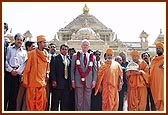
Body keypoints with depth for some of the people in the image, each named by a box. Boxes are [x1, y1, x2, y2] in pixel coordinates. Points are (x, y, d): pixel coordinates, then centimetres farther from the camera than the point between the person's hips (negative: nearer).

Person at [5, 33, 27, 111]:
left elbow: (24, 64, 5)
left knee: (14, 94, 2)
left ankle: (11, 109, 6)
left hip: (17, 74, 2)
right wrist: (11, 70, -9)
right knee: (5, 92, -5)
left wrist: (17, 71, -9)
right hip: (8, 73, -1)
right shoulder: (9, 49, 10)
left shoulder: (24, 52, 14)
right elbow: (5, 60, 2)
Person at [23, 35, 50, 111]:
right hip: (32, 82, -5)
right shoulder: (32, 53, -4)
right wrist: (25, 81, -6)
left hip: (42, 82, 5)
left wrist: (47, 73, 6)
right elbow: (27, 68, -4)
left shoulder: (46, 54, 12)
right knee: (31, 102, 0)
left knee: (42, 102, 2)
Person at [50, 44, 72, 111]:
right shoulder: (56, 58, 0)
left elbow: (69, 71, 15)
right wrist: (54, 81, -15)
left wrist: (70, 82, 9)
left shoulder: (69, 60, 16)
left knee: (65, 101, 6)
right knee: (55, 101, 0)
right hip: (58, 83, -5)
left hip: (66, 83, 5)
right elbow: (53, 70, -7)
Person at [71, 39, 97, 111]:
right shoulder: (75, 56, 6)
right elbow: (72, 69, 5)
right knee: (78, 101, 1)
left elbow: (95, 70, 10)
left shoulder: (92, 57, 10)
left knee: (87, 101, 4)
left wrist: (94, 81, 1)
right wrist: (73, 81, -1)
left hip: (89, 83, 2)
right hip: (78, 82, -1)